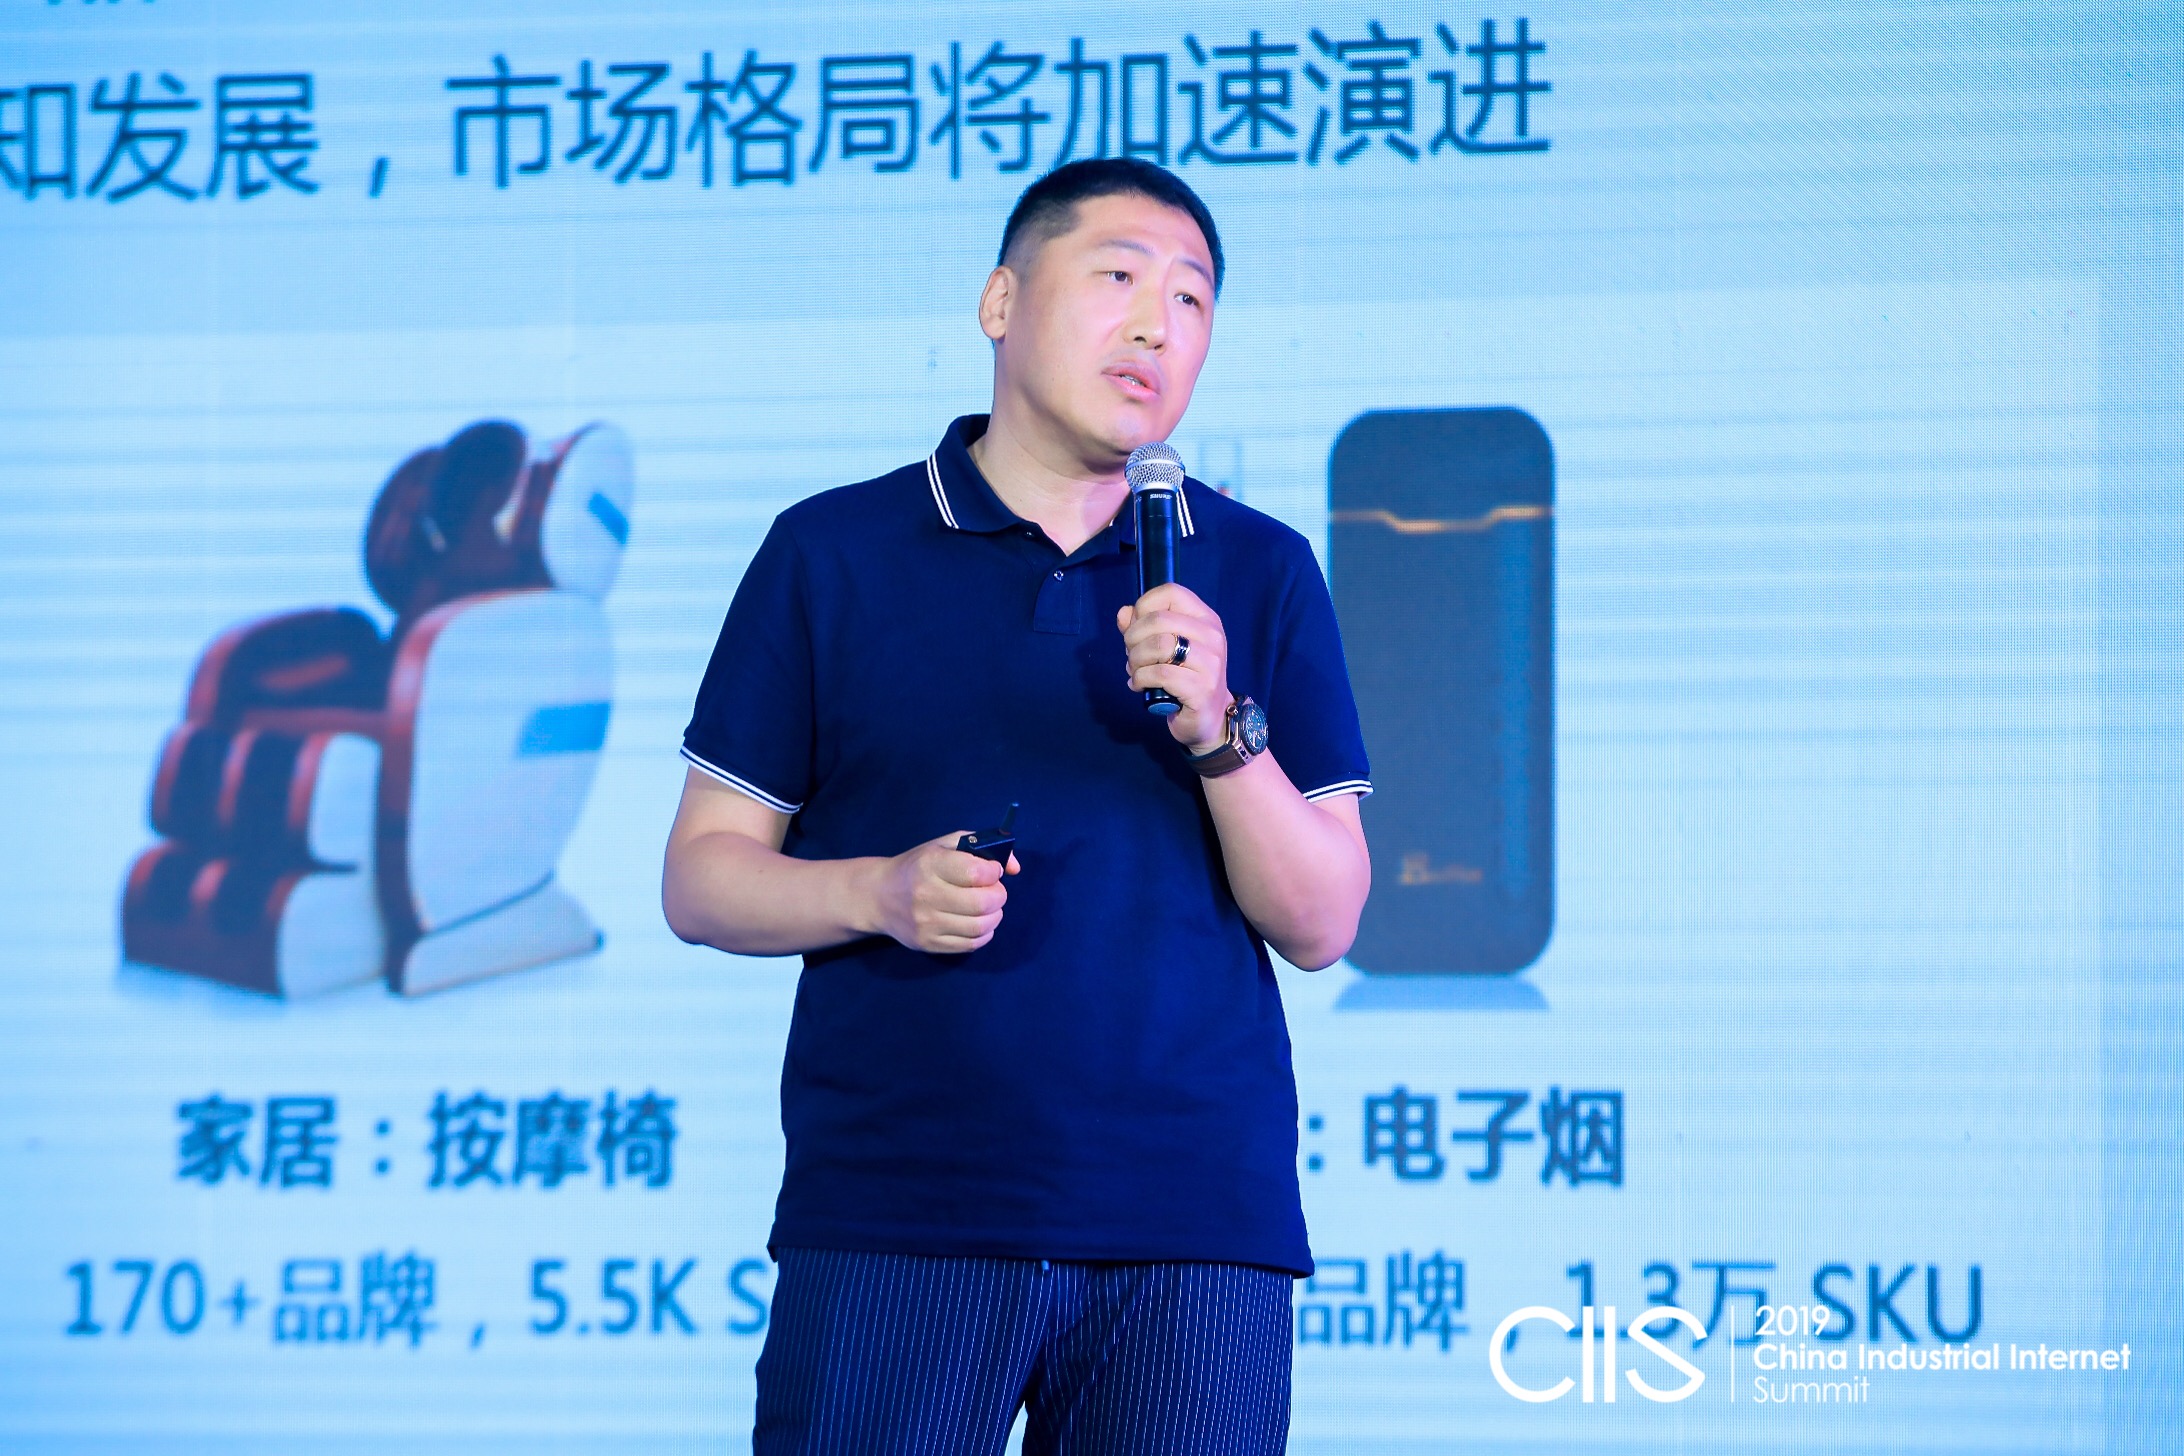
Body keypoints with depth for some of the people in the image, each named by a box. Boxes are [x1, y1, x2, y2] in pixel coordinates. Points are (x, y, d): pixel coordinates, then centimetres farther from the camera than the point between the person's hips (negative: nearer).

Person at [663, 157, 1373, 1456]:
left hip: (1194, 1228, 1)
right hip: (892, 1216, -1)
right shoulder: (831, 554, 8)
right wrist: (882, 893, -12)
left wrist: (1218, 730, -10)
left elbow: (1322, 923, 6)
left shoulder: (1261, 573, 11)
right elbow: (702, 878, 7)